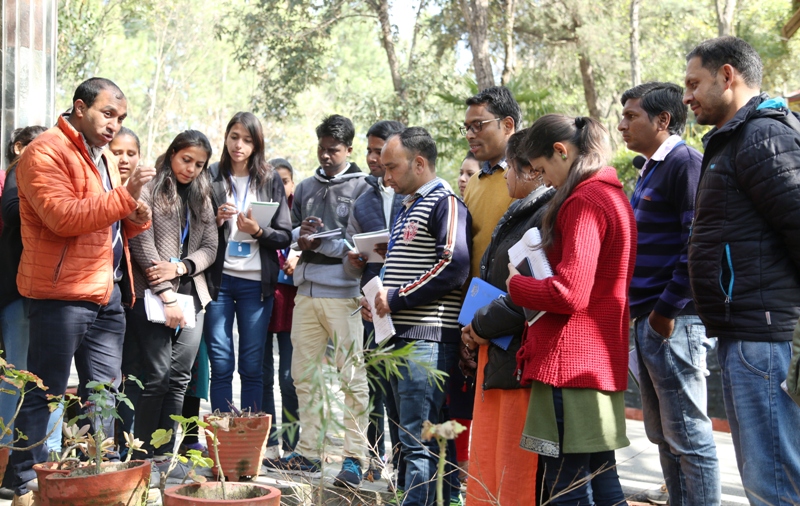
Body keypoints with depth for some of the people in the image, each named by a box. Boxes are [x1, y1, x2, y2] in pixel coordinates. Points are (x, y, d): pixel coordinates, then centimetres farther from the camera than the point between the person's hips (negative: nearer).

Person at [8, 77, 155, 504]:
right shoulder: (47, 152, -9)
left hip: (108, 293, 9)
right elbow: (64, 216, -22)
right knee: (44, 394, -5)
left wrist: (135, 216, 6)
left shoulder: (100, 157, 21)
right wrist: (125, 194, -23)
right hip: (61, 293, -9)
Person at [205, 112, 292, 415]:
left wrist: (258, 231, -14)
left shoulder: (270, 181, 7)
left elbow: (284, 236, 4)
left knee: (252, 367, 3)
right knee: (221, 366, 1)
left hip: (256, 282, 0)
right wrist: (216, 221, -11)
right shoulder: (211, 177, 6)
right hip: (218, 279, 0)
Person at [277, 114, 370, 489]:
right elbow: (292, 233, 21)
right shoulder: (306, 188, 18)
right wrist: (301, 233, -1)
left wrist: (320, 244, -12)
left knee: (352, 376, -5)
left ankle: (354, 457, -3)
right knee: (304, 373, 8)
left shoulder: (362, 188, 0)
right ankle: (308, 451, 16)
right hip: (307, 290, 6)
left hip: (343, 293, -6)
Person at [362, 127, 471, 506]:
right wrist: (379, 301, 13)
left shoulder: (445, 204, -8)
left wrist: (396, 299, -15)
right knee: (410, 437, 13)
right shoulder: (408, 208, 21)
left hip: (428, 339, -10)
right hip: (401, 336, 10)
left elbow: (454, 267, -20)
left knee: (419, 441, -11)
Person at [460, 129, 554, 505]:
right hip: (497, 360, 11)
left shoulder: (549, 217, -15)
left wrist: (483, 325, -11)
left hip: (523, 361, -11)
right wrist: (477, 326, 9)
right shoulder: (519, 215, 18)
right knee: (488, 472, 14)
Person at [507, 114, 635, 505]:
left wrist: (516, 284, -4)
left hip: (571, 365, -10)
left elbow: (569, 294, -20)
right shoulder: (613, 196, 17)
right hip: (602, 363, 10)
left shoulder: (583, 202, -14)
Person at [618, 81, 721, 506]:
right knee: (664, 436, 14)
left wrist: (667, 309, -18)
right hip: (649, 321, 10)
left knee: (688, 435, -5)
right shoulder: (651, 171, 18)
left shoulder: (684, 164, -11)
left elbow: (697, 246, -19)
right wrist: (638, 309, 15)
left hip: (673, 322, -10)